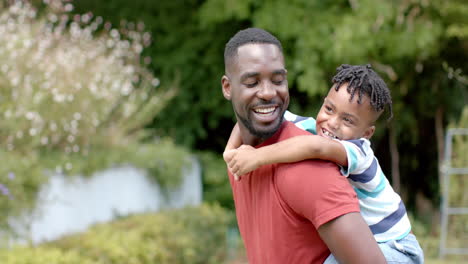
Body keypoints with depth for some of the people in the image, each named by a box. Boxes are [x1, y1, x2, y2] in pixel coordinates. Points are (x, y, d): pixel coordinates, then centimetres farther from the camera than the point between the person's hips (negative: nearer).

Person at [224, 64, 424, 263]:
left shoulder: (359, 154, -30)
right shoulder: (308, 127, -10)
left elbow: (317, 147, -51)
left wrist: (258, 157, -49)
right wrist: (232, 148, -20)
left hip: (390, 247, -8)